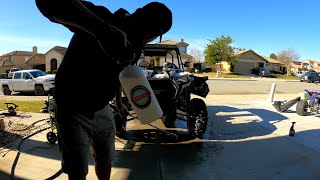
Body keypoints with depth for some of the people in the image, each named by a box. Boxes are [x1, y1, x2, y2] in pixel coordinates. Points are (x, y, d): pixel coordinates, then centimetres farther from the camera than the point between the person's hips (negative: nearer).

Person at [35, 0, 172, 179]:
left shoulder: (135, 47, -2)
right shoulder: (102, 18, -24)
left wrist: (119, 101, 24)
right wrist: (102, 28, -57)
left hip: (103, 109, 6)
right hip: (73, 110, -5)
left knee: (106, 162, 20)